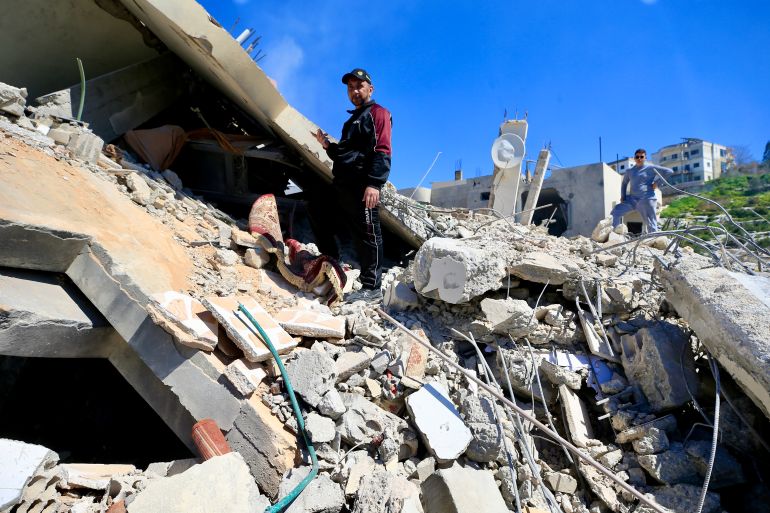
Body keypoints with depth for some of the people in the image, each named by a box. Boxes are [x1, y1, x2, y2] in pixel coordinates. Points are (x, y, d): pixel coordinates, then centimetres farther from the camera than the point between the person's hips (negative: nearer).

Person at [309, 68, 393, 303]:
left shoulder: (378, 113, 1)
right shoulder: (353, 119, 29)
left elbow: (381, 152, -14)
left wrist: (374, 183, -25)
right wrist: (327, 145, 12)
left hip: (362, 186, -10)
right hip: (342, 184, 10)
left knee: (367, 235, -8)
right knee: (317, 207, 20)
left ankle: (372, 288, -2)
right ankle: (330, 258, 30)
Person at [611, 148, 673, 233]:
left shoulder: (651, 168, 0)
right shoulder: (629, 170, 13)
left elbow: (669, 171, 0)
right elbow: (624, 183, 25)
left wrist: (657, 183, -6)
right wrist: (623, 196, 12)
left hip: (646, 200, -4)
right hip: (632, 199, 4)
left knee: (650, 224, -2)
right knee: (616, 211, -12)